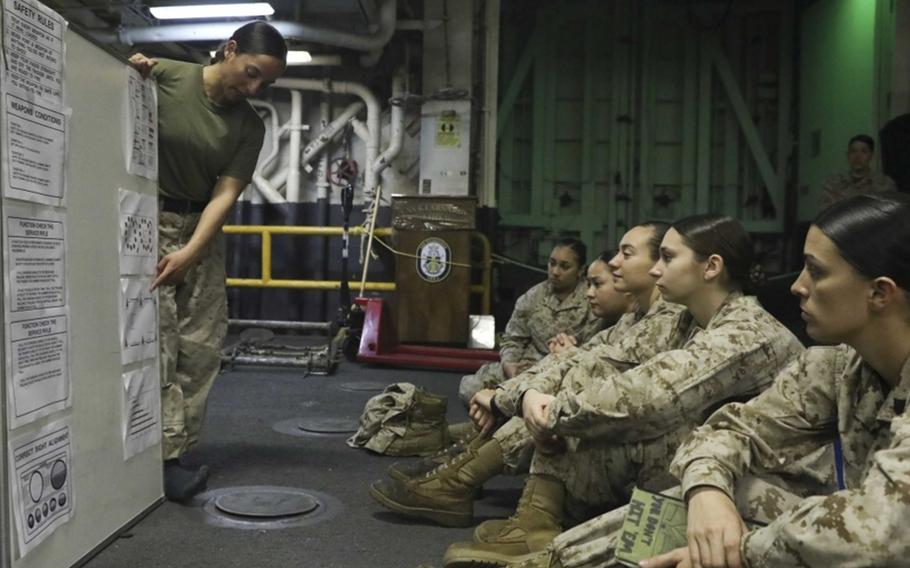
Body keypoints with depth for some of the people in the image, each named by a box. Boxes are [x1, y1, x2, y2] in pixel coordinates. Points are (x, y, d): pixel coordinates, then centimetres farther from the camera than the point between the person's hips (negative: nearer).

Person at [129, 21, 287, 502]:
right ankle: (164, 457, -6)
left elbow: (226, 193, -8)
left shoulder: (250, 127, -1)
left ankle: (177, 448, 12)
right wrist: (130, 78, -22)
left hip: (202, 228, 4)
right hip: (149, 218, -4)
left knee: (202, 344, 2)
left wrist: (191, 252, -21)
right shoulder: (163, 76, -10)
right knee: (157, 340, -10)